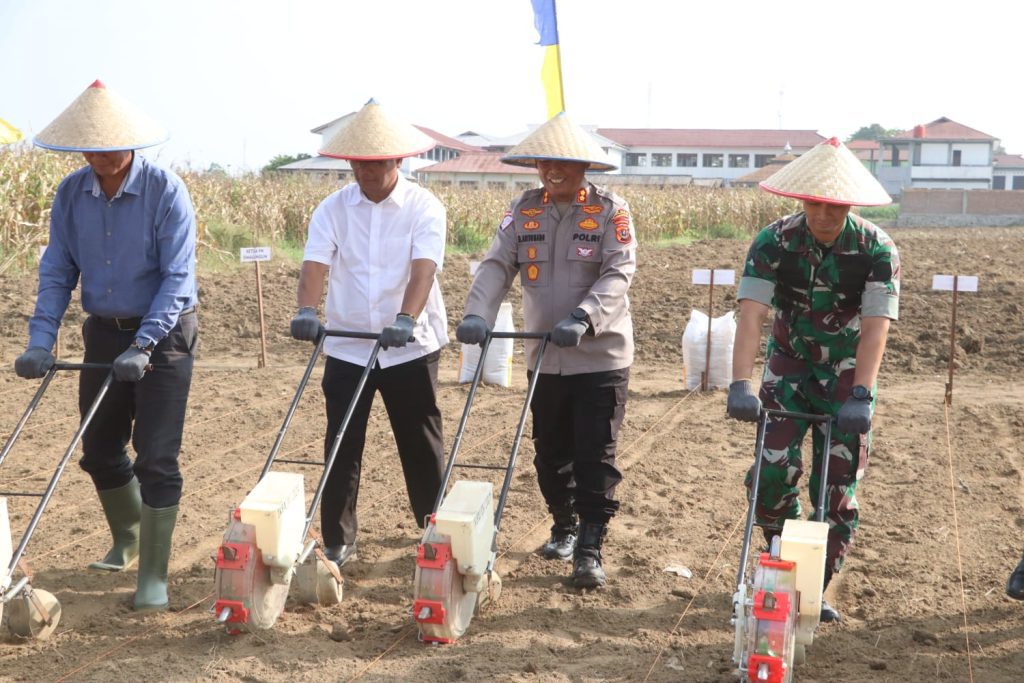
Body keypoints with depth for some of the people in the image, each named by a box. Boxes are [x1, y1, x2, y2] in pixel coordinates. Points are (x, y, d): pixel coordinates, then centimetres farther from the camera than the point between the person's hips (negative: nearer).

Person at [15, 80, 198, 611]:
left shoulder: (165, 191, -18)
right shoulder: (70, 194, -3)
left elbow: (177, 278, -19)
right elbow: (56, 272, -1)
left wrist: (143, 346, -27)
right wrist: (41, 340, -13)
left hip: (163, 334, -5)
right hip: (103, 332, 5)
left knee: (156, 459, -6)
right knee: (99, 450, 14)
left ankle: (153, 575, 1)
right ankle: (127, 541, 39)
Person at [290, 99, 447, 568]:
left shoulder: (424, 208, -7)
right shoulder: (332, 209, 0)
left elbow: (423, 269, -22)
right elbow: (315, 265, -14)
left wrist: (406, 319, -39)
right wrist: (306, 310, -34)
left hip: (411, 348, -2)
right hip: (346, 348, 2)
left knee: (422, 449, 7)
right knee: (341, 448, 3)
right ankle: (337, 544, 13)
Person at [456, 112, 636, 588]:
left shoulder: (610, 211, -7)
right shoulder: (523, 211, 4)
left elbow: (618, 273, -18)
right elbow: (497, 265, -5)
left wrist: (584, 318, -33)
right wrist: (478, 313, -23)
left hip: (601, 357, -4)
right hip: (544, 358, 4)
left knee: (595, 456, -5)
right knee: (551, 454, 15)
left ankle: (589, 549, 1)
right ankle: (563, 528, 35)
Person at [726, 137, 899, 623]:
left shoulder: (876, 249, -18)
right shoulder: (773, 243, -17)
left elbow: (875, 328, -25)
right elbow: (751, 314, -25)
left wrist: (859, 397, -36)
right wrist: (740, 385, -37)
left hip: (847, 377, 0)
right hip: (789, 368, 0)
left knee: (839, 488, -2)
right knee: (775, 469, -13)